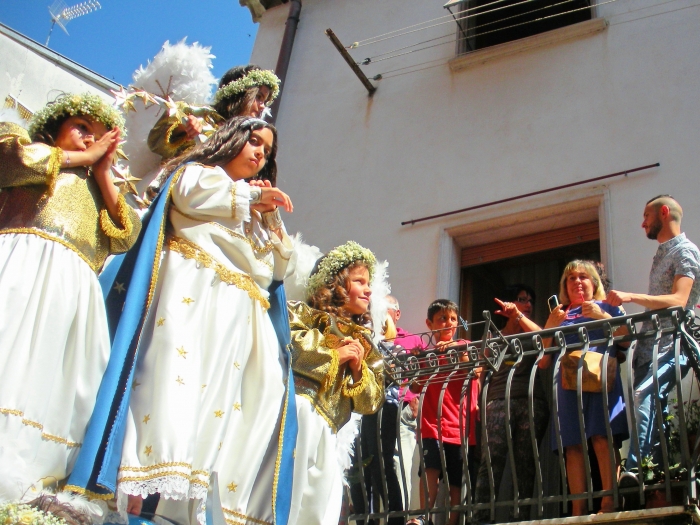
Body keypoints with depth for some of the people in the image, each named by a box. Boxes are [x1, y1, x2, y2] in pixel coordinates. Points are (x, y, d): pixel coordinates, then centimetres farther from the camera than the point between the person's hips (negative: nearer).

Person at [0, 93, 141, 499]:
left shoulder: (95, 188, 35)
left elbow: (126, 236, 17)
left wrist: (102, 172, 18)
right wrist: (84, 157, 12)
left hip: (73, 293, 5)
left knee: (46, 389, -9)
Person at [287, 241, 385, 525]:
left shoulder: (362, 341, 28)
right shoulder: (303, 314, 13)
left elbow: (371, 402, 22)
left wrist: (358, 368, 2)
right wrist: (335, 355, -2)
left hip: (325, 432, 6)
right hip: (295, 407, -6)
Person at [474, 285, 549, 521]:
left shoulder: (531, 333, 20)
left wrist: (519, 316, -9)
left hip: (531, 402, 1)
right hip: (498, 401, -1)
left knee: (525, 465, -6)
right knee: (491, 462, -13)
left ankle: (520, 517, -7)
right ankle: (481, 517, -17)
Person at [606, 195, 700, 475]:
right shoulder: (662, 254, 23)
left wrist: (631, 297, -28)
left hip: (670, 348, -9)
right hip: (648, 347, 9)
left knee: (644, 397, -25)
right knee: (654, 410, 3)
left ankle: (635, 472, -29)